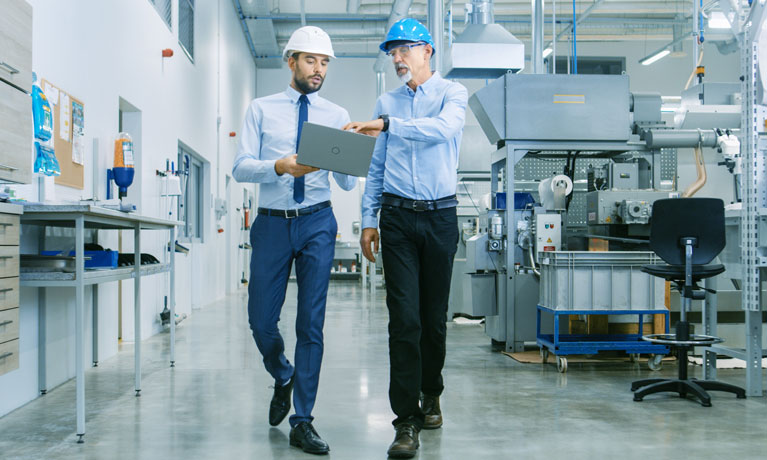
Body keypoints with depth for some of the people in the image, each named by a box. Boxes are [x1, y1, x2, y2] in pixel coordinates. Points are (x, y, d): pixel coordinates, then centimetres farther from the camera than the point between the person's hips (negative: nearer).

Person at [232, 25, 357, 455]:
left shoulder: (337, 115, 8)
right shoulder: (261, 109, 6)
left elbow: (347, 183, 2)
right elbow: (240, 167, -3)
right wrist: (281, 166, -22)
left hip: (317, 224, 0)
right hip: (272, 223, 0)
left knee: (312, 323, 0)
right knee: (261, 320, 3)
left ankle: (303, 421, 9)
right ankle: (284, 379, 35)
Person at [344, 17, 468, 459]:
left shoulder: (452, 93, 2)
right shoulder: (387, 102, 13)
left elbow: (443, 128, -21)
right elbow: (376, 166, 16)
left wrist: (385, 124, -30)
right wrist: (369, 218, 10)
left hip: (440, 215, -2)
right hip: (397, 216, 2)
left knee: (435, 316, 7)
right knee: (404, 317, -7)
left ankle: (430, 393, 31)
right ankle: (407, 420, -4)